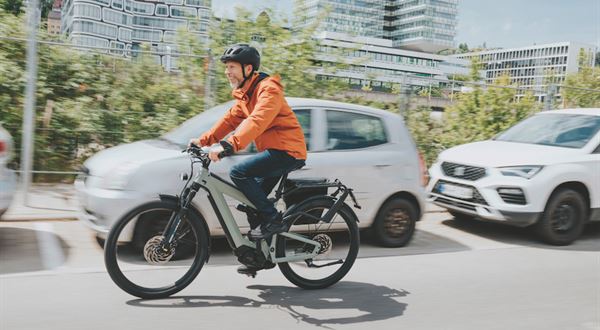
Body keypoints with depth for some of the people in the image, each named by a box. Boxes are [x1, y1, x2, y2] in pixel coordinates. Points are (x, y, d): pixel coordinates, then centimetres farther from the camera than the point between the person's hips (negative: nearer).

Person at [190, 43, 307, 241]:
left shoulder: (268, 89, -16)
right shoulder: (245, 93, 16)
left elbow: (257, 121, -32)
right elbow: (231, 119, 14)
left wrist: (228, 145, -43)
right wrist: (203, 141, 4)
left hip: (287, 150, -10)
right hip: (273, 151, 10)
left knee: (239, 172, -21)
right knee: (253, 197, 11)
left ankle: (273, 220, -12)